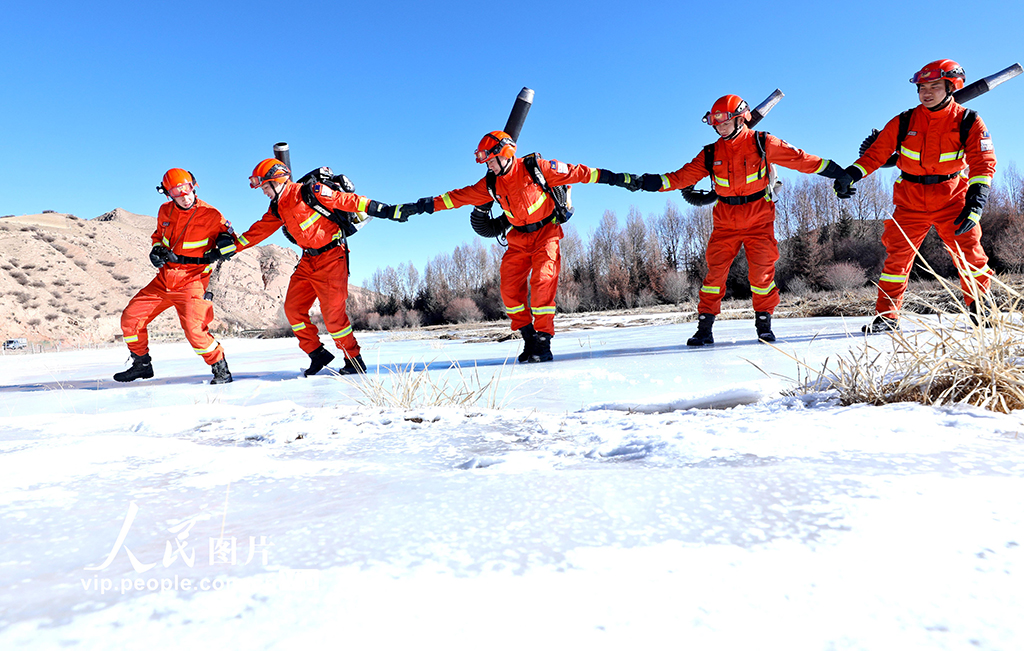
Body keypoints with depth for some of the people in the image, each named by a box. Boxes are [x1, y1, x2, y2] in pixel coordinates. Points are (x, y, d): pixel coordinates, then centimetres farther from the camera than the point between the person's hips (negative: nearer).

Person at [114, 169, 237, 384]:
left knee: (194, 330, -23)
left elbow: (232, 241, -1)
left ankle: (221, 370, -4)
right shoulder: (165, 211, 8)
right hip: (164, 280, 6)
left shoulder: (210, 215, -9)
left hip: (191, 281, -6)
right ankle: (142, 364, 26)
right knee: (130, 318, 7)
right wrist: (156, 250, 5)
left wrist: (216, 253, -20)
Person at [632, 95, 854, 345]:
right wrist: (655, 183, -11)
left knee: (762, 271, -5)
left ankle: (764, 323, 13)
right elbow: (684, 176, 2)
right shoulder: (711, 154, 7)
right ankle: (704, 327, 1)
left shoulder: (761, 143, 0)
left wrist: (836, 171, 3)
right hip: (725, 222, 2)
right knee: (715, 271, -4)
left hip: (759, 220, -2)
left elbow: (799, 159, 3)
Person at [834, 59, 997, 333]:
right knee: (897, 255, -5)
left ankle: (980, 309, 16)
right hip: (911, 199, 0)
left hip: (952, 198, 0)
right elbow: (876, 153, -1)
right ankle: (887, 315, 2)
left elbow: (983, 162, -9)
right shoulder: (904, 122, -2)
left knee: (970, 254, -2)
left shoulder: (968, 121, -4)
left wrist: (976, 200, -22)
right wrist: (850, 175, -16)